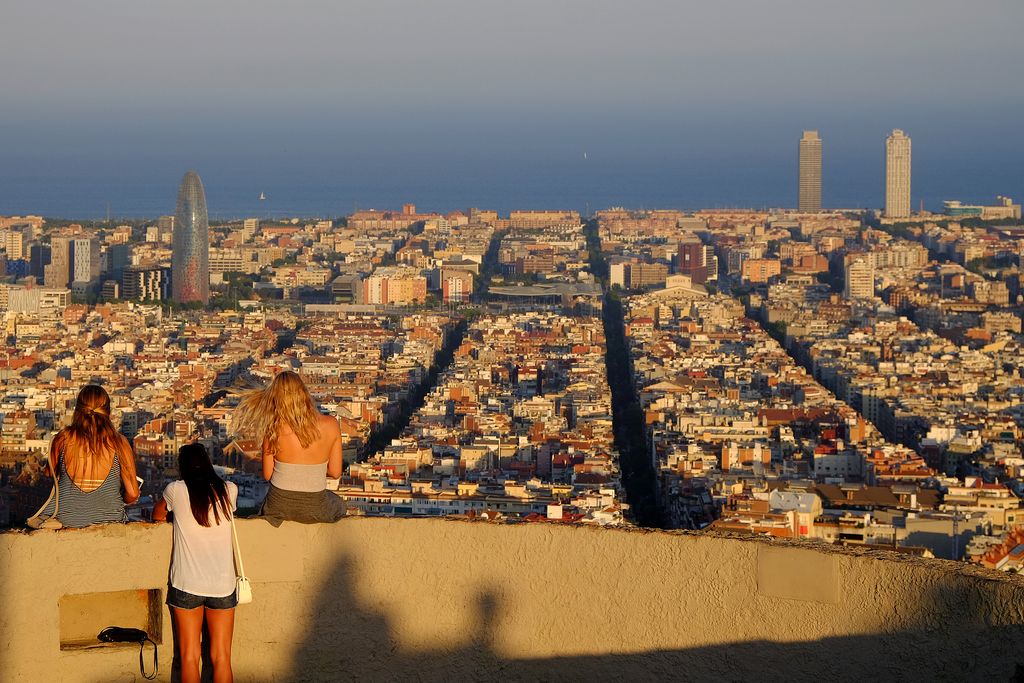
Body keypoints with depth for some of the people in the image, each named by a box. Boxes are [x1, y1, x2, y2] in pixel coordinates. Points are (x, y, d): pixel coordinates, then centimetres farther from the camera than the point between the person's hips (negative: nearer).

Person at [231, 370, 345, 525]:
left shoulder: (273, 429, -15)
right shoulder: (330, 425, -14)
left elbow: (267, 475, -6)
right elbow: (335, 472, -5)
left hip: (279, 507, 0)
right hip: (315, 511, 0)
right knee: (340, 506, 37)